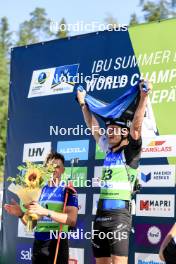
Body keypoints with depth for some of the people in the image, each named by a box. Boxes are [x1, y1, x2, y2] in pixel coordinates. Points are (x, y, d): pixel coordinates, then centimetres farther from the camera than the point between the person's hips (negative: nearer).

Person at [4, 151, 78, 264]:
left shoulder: (68, 191, -2)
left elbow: (72, 220, -16)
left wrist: (46, 212, -25)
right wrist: (21, 214, -6)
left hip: (58, 243, -4)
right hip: (38, 243, 4)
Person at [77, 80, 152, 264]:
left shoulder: (130, 152, -2)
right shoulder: (108, 150, 15)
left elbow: (136, 125, -15)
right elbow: (93, 127, 25)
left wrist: (144, 97, -23)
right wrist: (83, 103, 30)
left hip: (119, 213, -7)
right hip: (101, 213, 7)